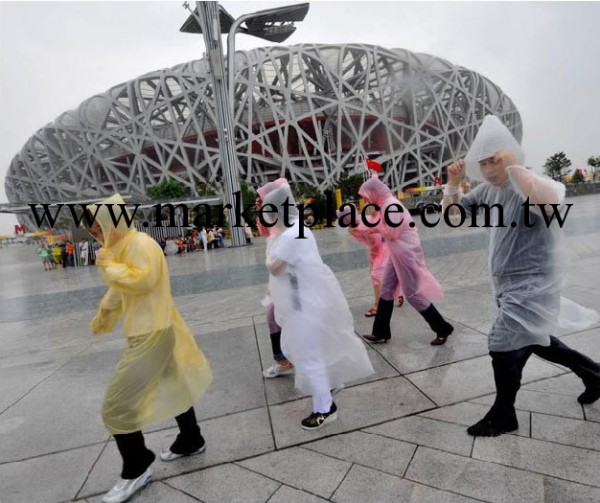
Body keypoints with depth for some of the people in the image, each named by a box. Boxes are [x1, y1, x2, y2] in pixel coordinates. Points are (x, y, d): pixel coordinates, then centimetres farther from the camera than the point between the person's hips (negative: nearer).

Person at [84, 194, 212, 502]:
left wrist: (108, 264, -16)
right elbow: (119, 291, 24)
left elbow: (142, 280, -30)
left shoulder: (140, 243, -17)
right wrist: (102, 318, 32)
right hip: (147, 332, 10)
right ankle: (191, 441, 40)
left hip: (152, 335, -10)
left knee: (117, 405, -4)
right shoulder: (122, 246, 12)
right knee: (172, 386, 22)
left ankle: (136, 471, 15)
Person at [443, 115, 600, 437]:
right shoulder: (488, 190, 4)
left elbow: (550, 201, -44)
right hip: (510, 286, 9)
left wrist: (514, 167, -36)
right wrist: (453, 183, -7)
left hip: (533, 286, -9)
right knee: (532, 341, 23)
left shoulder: (530, 186, -20)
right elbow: (453, 211, 9)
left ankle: (502, 416, 18)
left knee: (503, 346, -5)